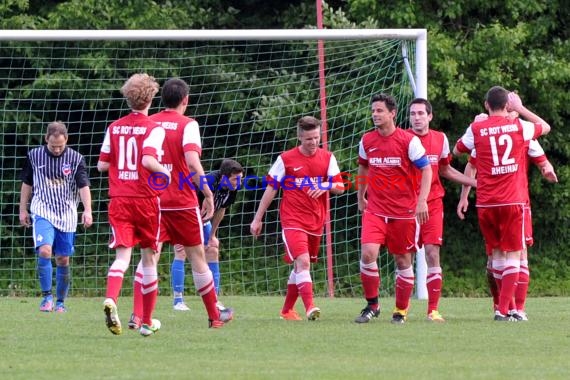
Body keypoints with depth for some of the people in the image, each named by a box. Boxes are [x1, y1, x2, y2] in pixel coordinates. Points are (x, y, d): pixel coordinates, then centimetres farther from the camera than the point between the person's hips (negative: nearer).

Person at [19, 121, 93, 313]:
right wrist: (23, 210, 13)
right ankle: (47, 296, -13)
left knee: (63, 259, 4)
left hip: (67, 216, 1)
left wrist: (87, 210, -19)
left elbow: (83, 186, -6)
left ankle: (60, 301, 16)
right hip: (42, 212, -1)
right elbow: (27, 184, 13)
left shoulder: (76, 159, -2)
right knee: (44, 251, -21)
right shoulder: (34, 156, 2)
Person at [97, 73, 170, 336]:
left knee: (123, 254, -6)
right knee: (149, 257, 11)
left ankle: (111, 299, -36)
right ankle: (147, 321, 17)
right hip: (146, 199, -3)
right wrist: (165, 172, -4)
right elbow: (148, 159, -22)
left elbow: (102, 164, 8)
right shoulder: (153, 129, -7)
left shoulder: (114, 128, 7)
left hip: (118, 200, 3)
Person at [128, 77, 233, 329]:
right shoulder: (187, 125, -7)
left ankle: (137, 315, -17)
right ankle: (215, 316, 22)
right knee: (197, 257, 10)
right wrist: (208, 194, -13)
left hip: (153, 202, 2)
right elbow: (192, 162, -19)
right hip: (183, 202, -2)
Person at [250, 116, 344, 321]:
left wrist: (326, 185, -18)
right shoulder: (286, 159, -3)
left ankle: (287, 309, 26)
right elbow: (271, 189, 2)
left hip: (316, 222, 4)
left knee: (301, 265, 13)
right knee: (302, 261, -21)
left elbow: (340, 187, 5)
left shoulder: (327, 158, 5)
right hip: (292, 220, -4)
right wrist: (258, 218, 3)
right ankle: (310, 307, -31)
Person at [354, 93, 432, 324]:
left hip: (404, 210, -2)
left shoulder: (409, 141, -7)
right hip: (375, 209, 2)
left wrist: (422, 200, -15)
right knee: (368, 252, -17)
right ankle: (372, 305, -2)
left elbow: (426, 169, -6)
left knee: (403, 260, 5)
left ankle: (401, 310, 18)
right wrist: (361, 197, 26)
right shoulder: (367, 141, 5)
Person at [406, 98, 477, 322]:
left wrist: (476, 183, 15)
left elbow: (445, 170, 20)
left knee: (432, 252, -8)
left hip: (432, 204, 1)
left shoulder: (440, 139, 7)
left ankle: (433, 310, -6)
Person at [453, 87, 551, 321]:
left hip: (486, 203, 1)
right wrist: (520, 108, 26)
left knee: (497, 254, 14)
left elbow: (457, 151, 18)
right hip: (513, 202, -1)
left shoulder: (476, 129, -1)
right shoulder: (519, 127, 0)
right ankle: (503, 310, -10)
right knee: (513, 255, 0)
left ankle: (503, 305, 21)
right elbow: (545, 127, 21)